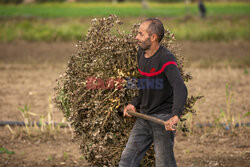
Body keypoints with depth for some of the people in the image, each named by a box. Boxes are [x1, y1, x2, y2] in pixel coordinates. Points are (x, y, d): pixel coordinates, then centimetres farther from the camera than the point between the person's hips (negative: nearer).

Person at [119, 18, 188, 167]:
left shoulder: (166, 59, -20)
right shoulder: (141, 53, 7)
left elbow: (180, 88, -33)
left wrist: (176, 115, -47)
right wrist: (134, 104, 6)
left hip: (163, 118, -7)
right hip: (144, 117, 8)